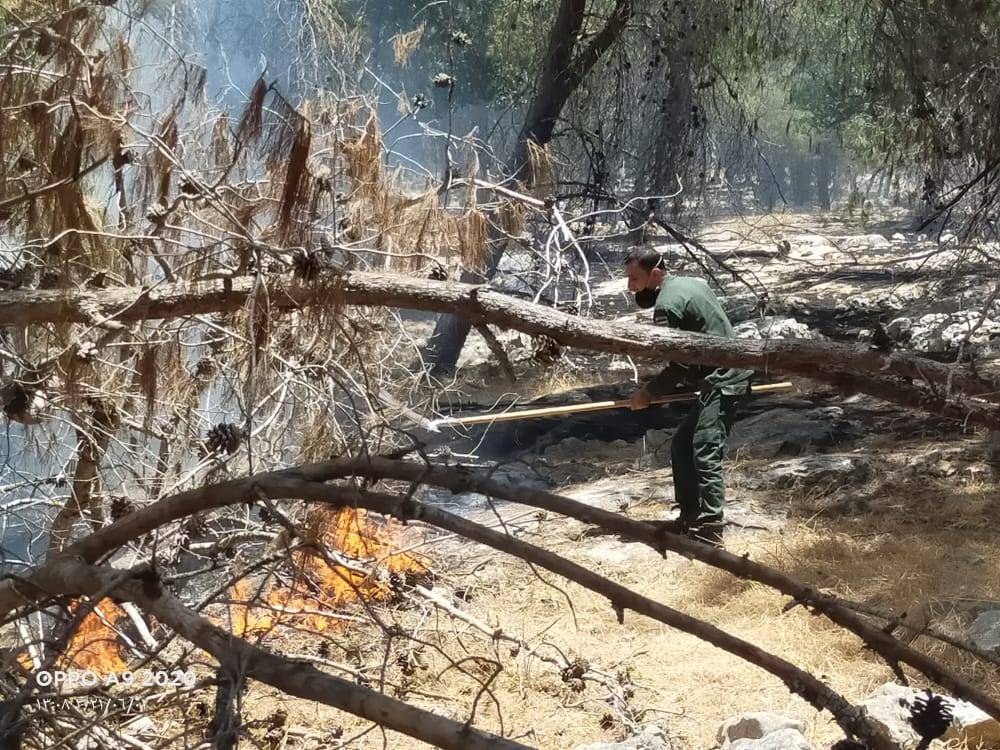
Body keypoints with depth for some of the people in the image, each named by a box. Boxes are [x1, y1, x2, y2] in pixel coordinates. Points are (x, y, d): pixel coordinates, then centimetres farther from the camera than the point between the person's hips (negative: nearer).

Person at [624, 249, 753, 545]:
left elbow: (679, 365, -14)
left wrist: (649, 393, -3)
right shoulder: (690, 282, 13)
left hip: (722, 381, -11)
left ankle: (710, 529, -21)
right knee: (682, 446, 15)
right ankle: (690, 517, 20)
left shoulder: (667, 304, -16)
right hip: (723, 377, 11)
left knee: (706, 454, -17)